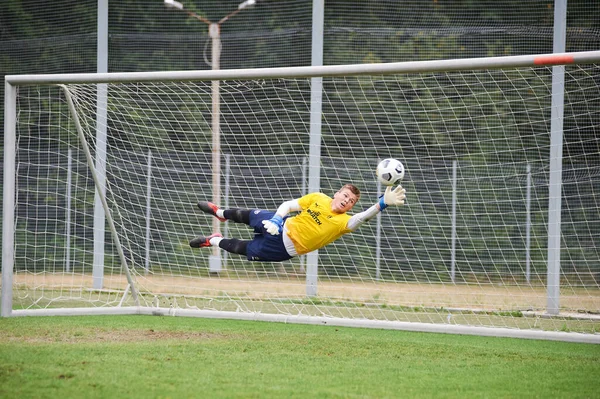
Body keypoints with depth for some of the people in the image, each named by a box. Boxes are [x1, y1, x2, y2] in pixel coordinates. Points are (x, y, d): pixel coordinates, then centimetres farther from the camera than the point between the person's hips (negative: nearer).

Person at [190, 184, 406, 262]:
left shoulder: (343, 221, -21)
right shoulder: (319, 198, -9)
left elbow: (362, 217, -42)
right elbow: (288, 205, -4)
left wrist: (382, 204, -58)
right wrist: (275, 220, -24)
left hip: (283, 249, -3)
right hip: (281, 227, 3)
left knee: (245, 249, 5)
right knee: (249, 215, 21)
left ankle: (215, 241, 35)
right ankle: (221, 213, 55)